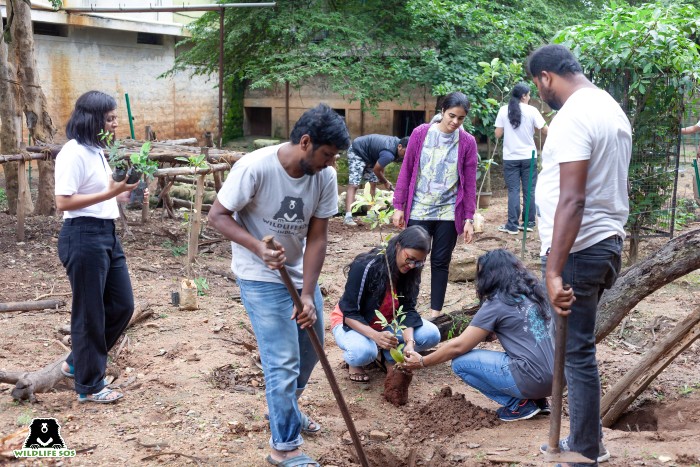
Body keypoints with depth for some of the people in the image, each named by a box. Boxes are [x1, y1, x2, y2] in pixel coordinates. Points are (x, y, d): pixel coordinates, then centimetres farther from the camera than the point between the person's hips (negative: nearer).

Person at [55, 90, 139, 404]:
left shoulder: (97, 151, 14)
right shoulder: (74, 153, -15)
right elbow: (64, 202, -19)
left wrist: (124, 195, 7)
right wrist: (109, 193, -23)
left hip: (107, 235, 10)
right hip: (83, 237, -10)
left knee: (122, 305, 14)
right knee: (90, 312, 1)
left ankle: (77, 363, 31)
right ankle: (89, 386, 16)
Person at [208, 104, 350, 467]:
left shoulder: (325, 177, -12)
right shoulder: (255, 167, -26)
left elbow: (316, 239, -10)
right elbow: (217, 216, -19)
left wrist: (308, 294, -18)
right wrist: (259, 248, -34)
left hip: (299, 273, 6)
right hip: (261, 278, -6)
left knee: (310, 350, 18)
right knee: (283, 362, -6)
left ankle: (284, 409, 44)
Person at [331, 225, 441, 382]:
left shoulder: (410, 273, -11)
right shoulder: (365, 267, -28)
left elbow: (408, 310, -13)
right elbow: (349, 313, -27)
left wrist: (410, 342, -33)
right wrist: (375, 336, -44)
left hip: (386, 323, 6)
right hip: (352, 323, -5)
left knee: (431, 334, -17)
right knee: (363, 352, -39)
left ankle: (387, 356, 3)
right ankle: (354, 362, -3)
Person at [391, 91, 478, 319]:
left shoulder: (467, 142, -1)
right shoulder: (420, 133, -2)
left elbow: (470, 182, 2)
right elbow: (406, 171, 2)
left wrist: (469, 218, 0)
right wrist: (399, 207, 1)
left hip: (449, 213, 1)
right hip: (418, 212, -1)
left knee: (440, 263, 8)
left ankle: (435, 314, 18)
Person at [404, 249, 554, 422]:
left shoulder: (497, 304, -6)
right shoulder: (534, 293, 13)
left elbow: (458, 346, -4)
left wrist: (422, 362, 8)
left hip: (533, 379, -8)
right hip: (557, 377, 8)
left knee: (461, 362, -2)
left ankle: (520, 404, -1)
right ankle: (537, 400, 13)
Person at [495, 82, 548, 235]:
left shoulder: (504, 111, -2)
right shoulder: (532, 111, -5)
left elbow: (498, 134, 0)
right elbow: (545, 131, -2)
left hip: (510, 158, 0)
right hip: (528, 156, 0)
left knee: (513, 191, 2)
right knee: (529, 190, 9)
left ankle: (512, 225, 0)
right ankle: (528, 223, 14)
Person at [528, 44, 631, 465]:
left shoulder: (573, 116, -18)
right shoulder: (612, 108, 13)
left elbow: (572, 200, -27)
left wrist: (553, 271, -29)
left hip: (579, 250, -10)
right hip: (608, 242, 10)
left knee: (577, 350, 0)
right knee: (578, 345, 18)